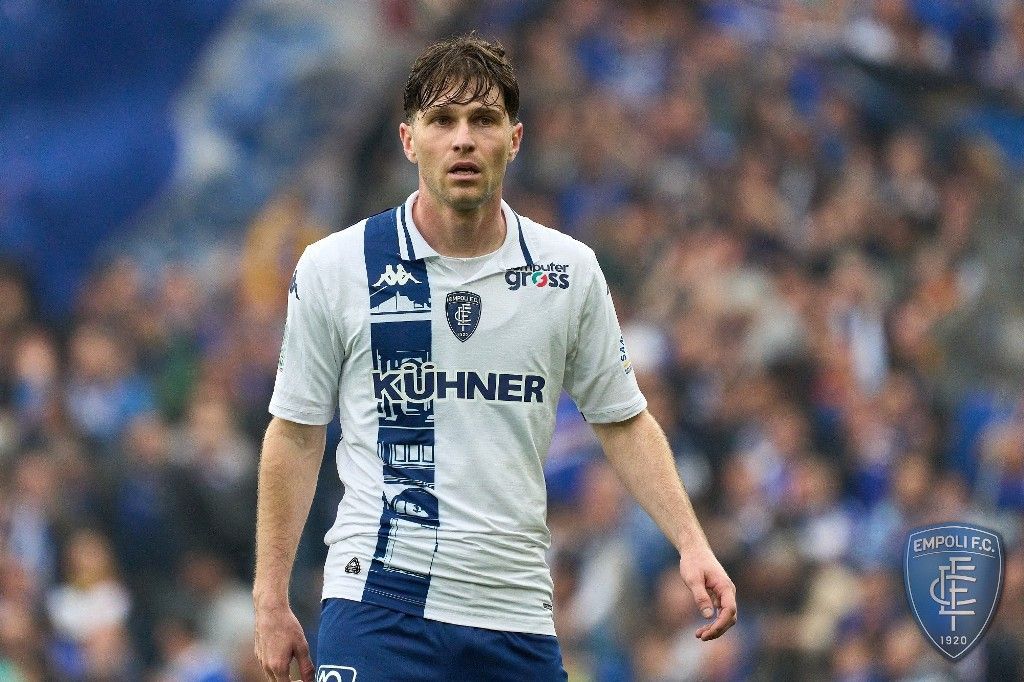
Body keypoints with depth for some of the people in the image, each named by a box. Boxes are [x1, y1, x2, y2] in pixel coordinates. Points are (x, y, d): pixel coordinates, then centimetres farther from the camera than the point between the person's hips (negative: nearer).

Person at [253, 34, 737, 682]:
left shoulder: (570, 270, 5)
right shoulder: (333, 268, 0)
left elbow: (624, 421, 14)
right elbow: (295, 434, 5)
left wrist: (691, 543, 1)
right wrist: (271, 598, 2)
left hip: (517, 615, 3)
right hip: (378, 599, -2)